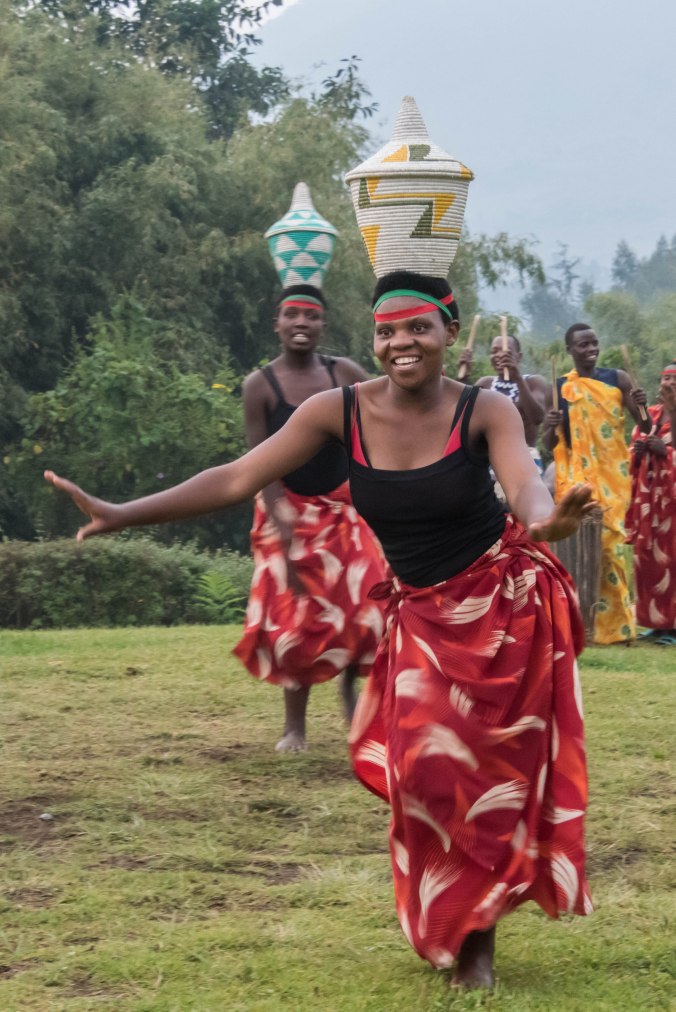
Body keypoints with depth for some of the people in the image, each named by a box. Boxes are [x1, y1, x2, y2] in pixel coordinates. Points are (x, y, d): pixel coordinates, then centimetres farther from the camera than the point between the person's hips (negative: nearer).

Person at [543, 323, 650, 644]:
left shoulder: (618, 379, 3)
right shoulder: (558, 387, 3)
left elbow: (646, 428, 3)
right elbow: (548, 444, 3)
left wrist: (640, 406, -18)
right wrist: (550, 427, -19)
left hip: (612, 478, 0)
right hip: (575, 479, 0)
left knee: (609, 545, -3)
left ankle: (615, 623, 3)